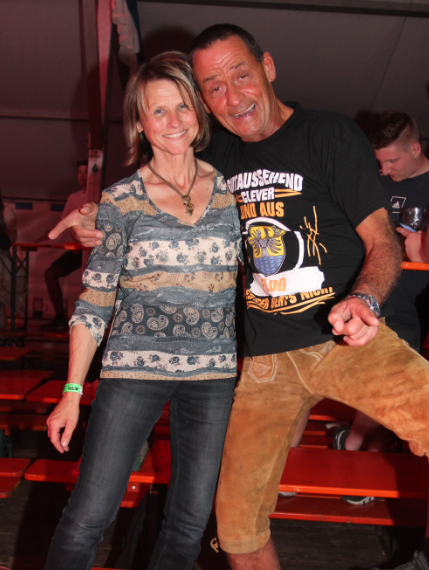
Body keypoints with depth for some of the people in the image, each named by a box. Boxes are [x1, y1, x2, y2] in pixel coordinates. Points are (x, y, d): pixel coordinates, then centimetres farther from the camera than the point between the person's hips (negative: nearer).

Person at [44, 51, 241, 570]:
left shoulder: (231, 188, 6)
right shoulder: (121, 200, 0)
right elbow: (93, 302, 1)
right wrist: (72, 392, -1)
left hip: (213, 372, 2)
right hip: (134, 369, -2)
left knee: (190, 522, 12)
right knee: (87, 516, 0)